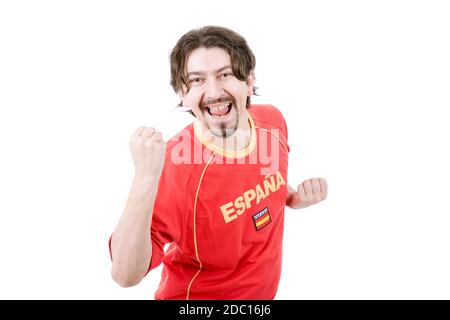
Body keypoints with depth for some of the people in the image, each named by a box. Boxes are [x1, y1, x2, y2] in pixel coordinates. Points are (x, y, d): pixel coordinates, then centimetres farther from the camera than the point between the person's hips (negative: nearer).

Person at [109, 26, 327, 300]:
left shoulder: (273, 120, -14)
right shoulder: (175, 165, -30)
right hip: (198, 294, -5)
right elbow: (126, 275, -35)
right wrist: (145, 179, -45)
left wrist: (295, 199, -11)